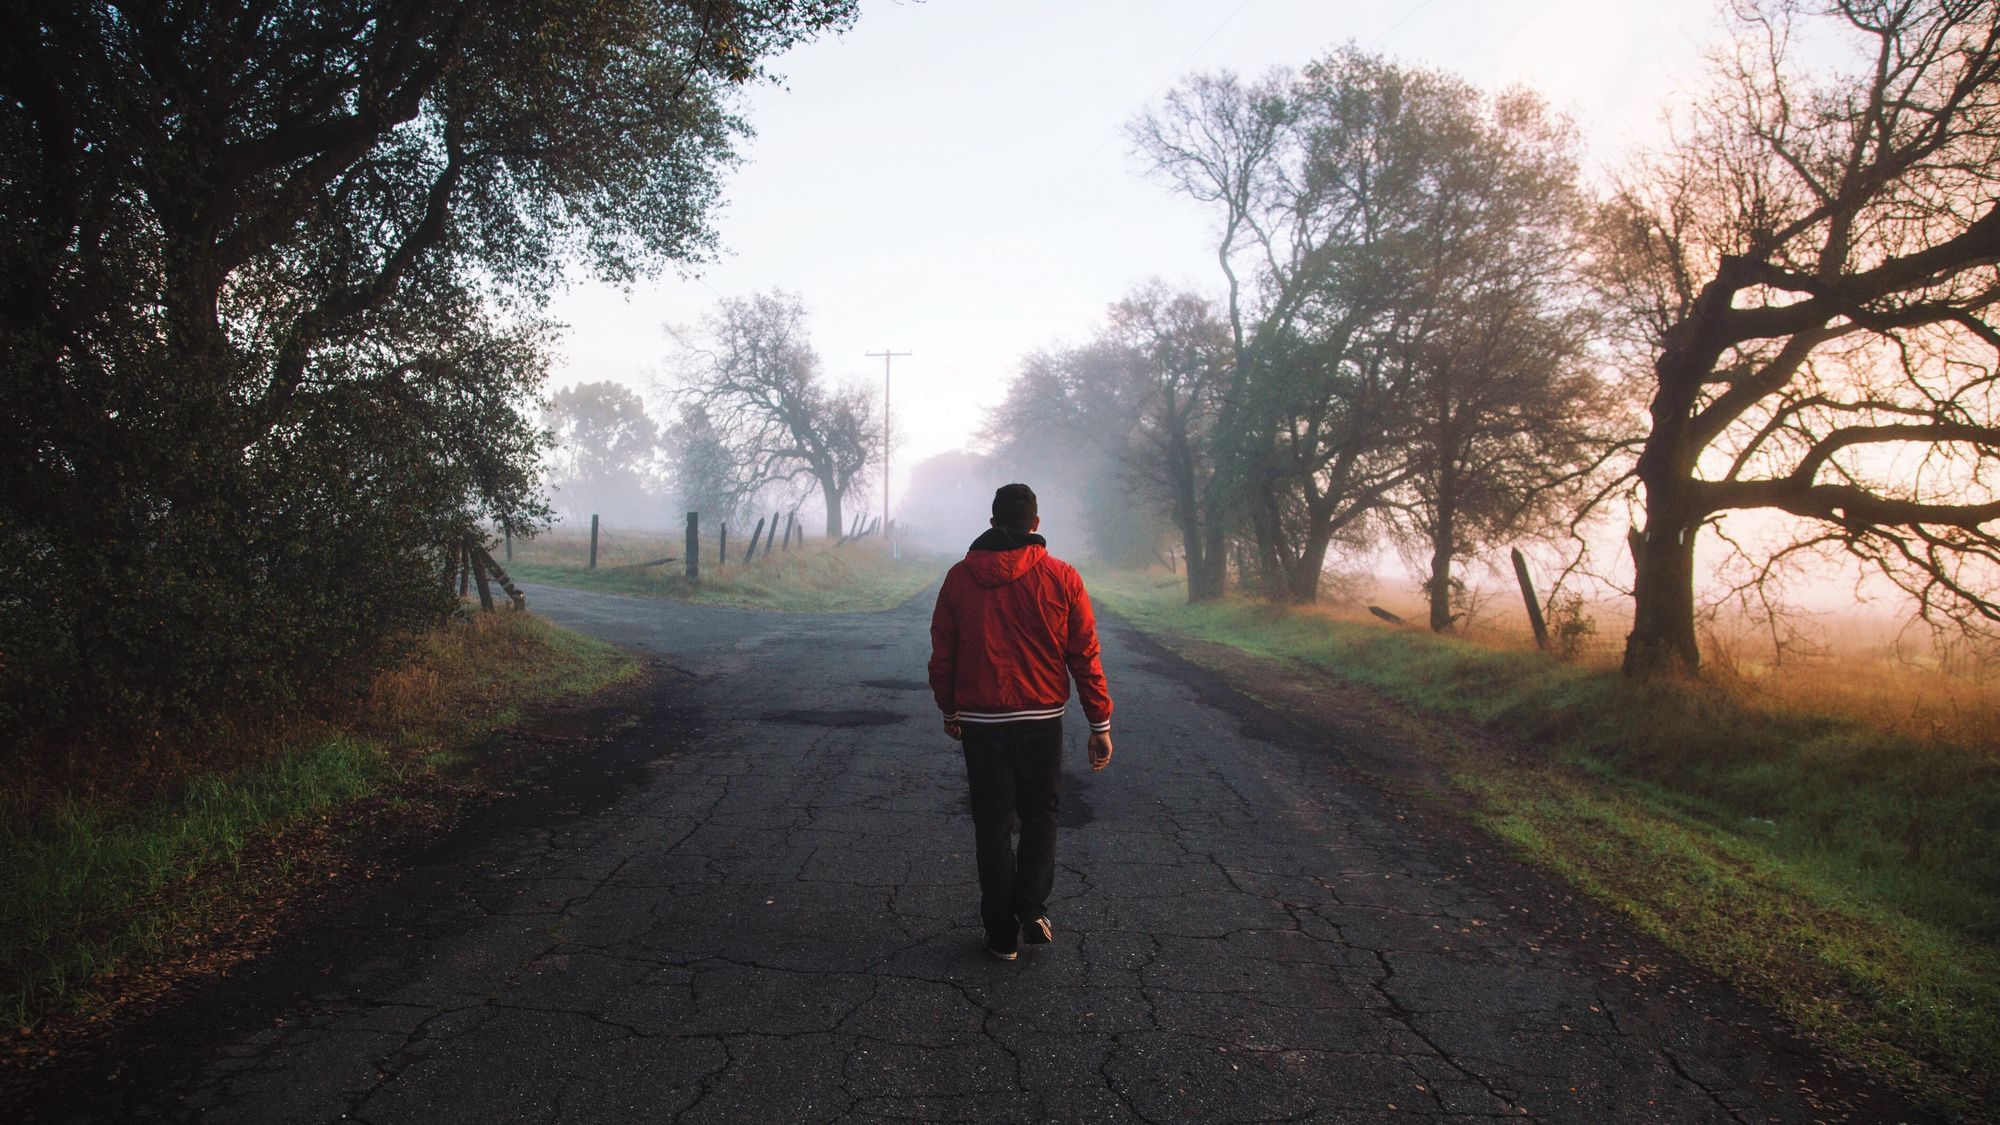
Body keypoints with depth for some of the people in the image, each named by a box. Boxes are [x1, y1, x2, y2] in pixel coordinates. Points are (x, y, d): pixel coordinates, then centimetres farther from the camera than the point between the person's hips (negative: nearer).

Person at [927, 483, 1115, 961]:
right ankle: (1033, 908, 4)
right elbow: (1085, 656, -4)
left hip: (980, 721, 0)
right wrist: (1101, 724, 2)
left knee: (993, 825, 10)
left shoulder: (960, 577, -1)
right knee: (1039, 814, 19)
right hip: (1043, 719, 0)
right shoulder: (1061, 577, -4)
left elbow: (942, 653, 5)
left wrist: (949, 710, 19)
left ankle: (1002, 934, 15)